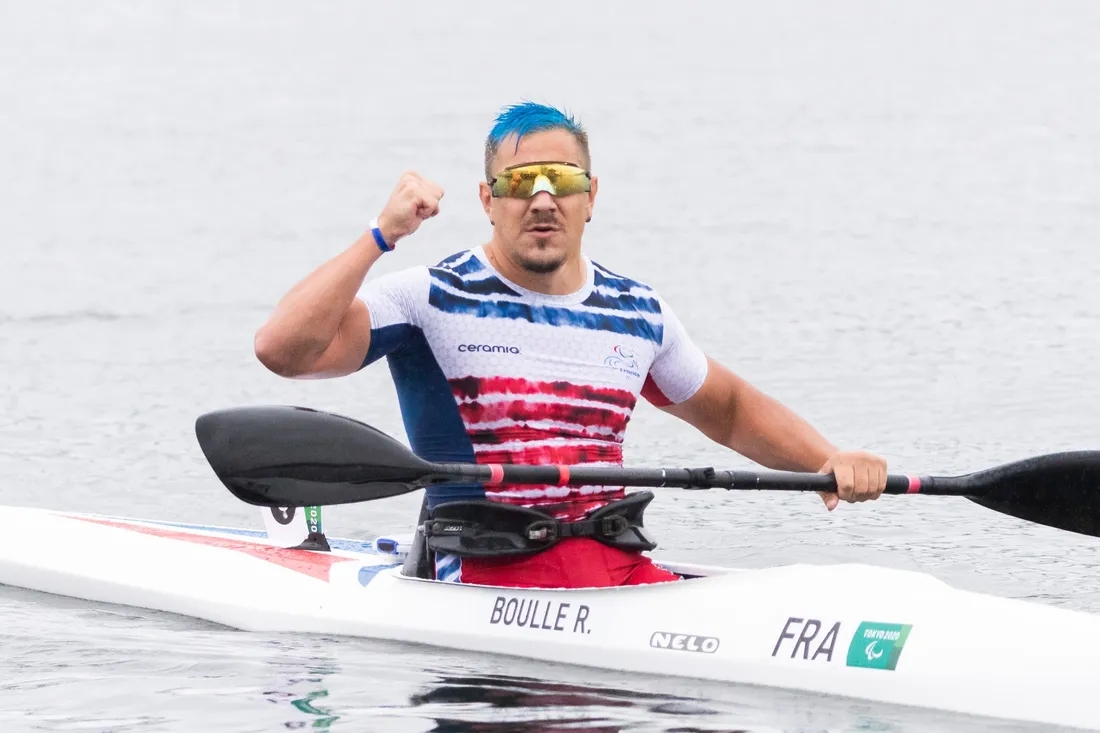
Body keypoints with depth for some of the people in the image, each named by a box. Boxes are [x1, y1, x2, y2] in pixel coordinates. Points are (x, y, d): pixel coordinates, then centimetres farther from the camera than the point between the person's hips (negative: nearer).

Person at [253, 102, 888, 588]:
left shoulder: (639, 313, 15)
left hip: (620, 563, 5)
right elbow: (283, 349, -12)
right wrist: (381, 236, -15)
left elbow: (729, 409, 30)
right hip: (489, 573, -5)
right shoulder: (430, 299, 0)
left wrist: (829, 460, 14)